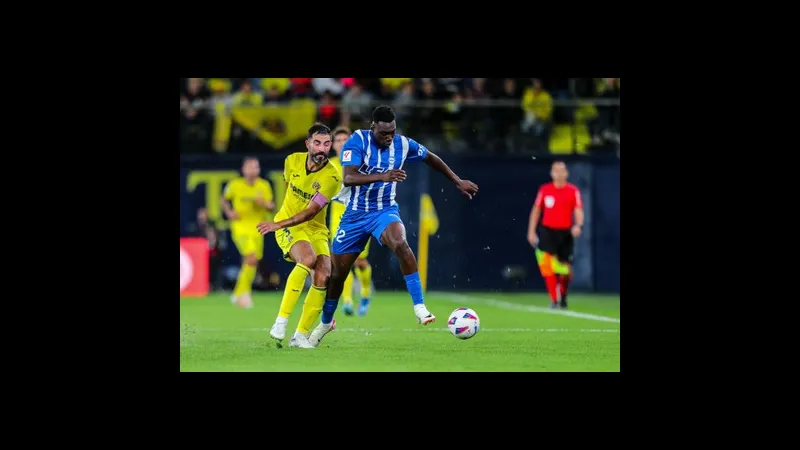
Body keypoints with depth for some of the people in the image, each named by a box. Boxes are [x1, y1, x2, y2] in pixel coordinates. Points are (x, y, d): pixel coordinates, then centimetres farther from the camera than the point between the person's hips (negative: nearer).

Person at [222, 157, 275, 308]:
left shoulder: (264, 186, 1)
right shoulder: (235, 185, -5)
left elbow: (272, 207, 6)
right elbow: (224, 199, 13)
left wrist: (265, 204, -15)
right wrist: (229, 212, -4)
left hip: (257, 229, 4)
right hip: (240, 227, -4)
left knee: (250, 262, 10)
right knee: (252, 257, -24)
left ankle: (238, 294, 29)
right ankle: (245, 292, -12)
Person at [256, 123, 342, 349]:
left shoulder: (332, 176, -17)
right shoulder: (293, 161, -6)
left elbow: (311, 212, -22)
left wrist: (278, 224, -30)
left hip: (315, 229, 1)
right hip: (287, 226, -1)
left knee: (323, 276, -20)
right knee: (308, 258, -31)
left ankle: (301, 335, -6)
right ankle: (281, 321, -32)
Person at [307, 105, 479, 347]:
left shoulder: (403, 144, -8)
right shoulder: (357, 141, -19)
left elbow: (431, 158, 13)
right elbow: (348, 178, -33)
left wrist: (458, 181, 15)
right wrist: (382, 176, -47)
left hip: (385, 211, 0)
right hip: (355, 214, 0)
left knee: (400, 244, -34)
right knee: (337, 273, 8)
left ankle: (419, 307, -32)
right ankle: (325, 322, 35)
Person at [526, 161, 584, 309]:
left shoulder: (573, 191, 1)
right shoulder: (544, 190, 5)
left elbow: (578, 212, -5)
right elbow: (536, 211, 11)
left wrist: (578, 225, -25)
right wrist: (531, 232, 6)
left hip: (565, 233, 0)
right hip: (548, 230, 0)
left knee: (566, 270, 5)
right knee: (547, 263, -21)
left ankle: (563, 296, 33)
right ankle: (554, 299, -15)